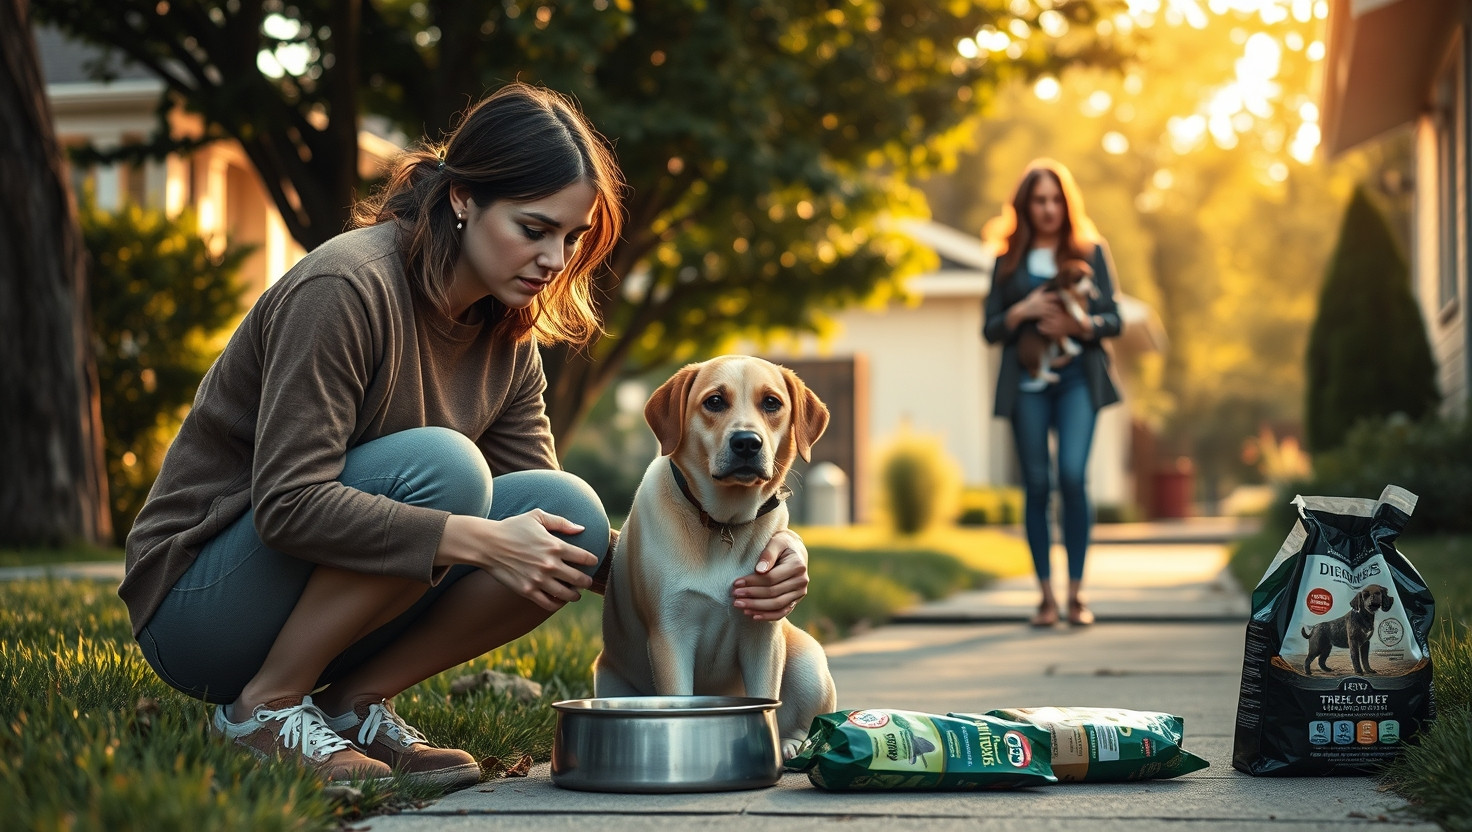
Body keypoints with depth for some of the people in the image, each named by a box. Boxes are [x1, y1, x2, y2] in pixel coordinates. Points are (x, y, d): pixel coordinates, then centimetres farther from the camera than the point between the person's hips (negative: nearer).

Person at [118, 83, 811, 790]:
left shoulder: (507, 339, 3)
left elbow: (551, 537, 3)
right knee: (442, 467, -31)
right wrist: (482, 541, -31)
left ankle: (354, 702, -5)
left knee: (571, 513, -13)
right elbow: (287, 503, -28)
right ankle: (265, 707, -15)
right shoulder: (345, 287, -21)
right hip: (196, 610, -7)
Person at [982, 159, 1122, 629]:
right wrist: (1024, 311, -10)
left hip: (1077, 379, -1)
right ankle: (1046, 595, 5)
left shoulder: (1090, 251, 10)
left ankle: (1076, 593, -8)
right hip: (1026, 383, 1)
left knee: (1073, 476, -15)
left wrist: (1077, 326, -13)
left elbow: (1113, 320, 6)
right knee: (1036, 484, -1)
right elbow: (991, 328, 9)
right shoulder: (1009, 259, 13)